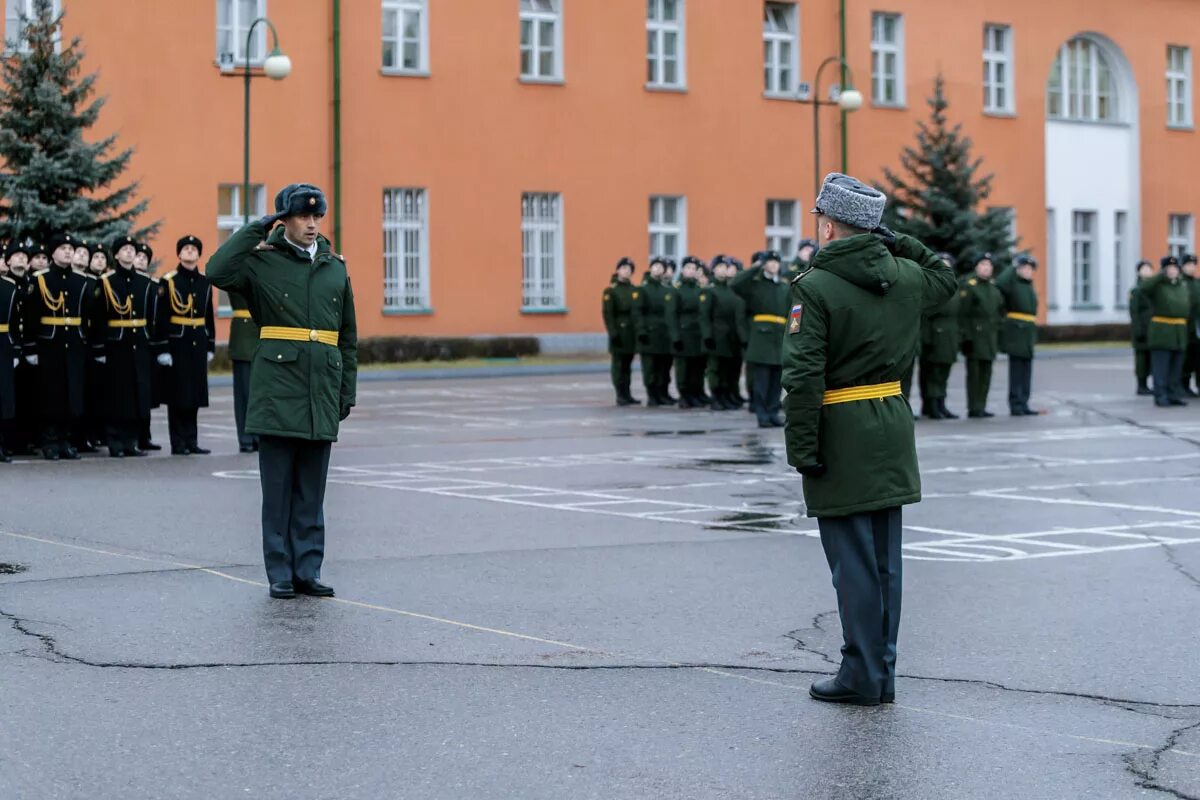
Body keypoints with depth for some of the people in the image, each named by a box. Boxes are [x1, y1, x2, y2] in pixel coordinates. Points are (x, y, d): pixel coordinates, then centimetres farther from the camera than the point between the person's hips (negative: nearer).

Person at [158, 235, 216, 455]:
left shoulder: (204, 282, 11)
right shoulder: (168, 281, -4)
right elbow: (160, 317, -8)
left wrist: (210, 346, 11)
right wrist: (163, 349, -13)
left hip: (198, 343, 5)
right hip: (177, 343, -5)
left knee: (195, 394, 7)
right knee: (177, 394, -2)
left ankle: (192, 441, 14)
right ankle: (178, 443, 3)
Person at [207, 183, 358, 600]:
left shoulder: (336, 268, 12)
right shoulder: (262, 261, 1)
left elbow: (348, 337, 17)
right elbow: (217, 272, -20)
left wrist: (347, 392, 12)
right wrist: (257, 229, -13)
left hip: (321, 392, 4)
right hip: (277, 387, -3)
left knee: (312, 491, 8)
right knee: (278, 487, 1)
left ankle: (308, 571, 14)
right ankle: (280, 574, 7)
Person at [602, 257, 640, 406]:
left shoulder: (635, 290, 12)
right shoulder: (610, 291, -3)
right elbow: (607, 313, -8)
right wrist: (613, 333, -15)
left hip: (632, 333, 5)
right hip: (619, 332, -5)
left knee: (628, 364, 8)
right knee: (618, 364, -2)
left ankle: (627, 394, 13)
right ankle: (620, 395, 0)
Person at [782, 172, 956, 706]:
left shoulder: (814, 287, -14)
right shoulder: (904, 276, 5)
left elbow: (803, 377, -19)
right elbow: (946, 279, 30)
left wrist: (802, 450, -15)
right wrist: (898, 244, 18)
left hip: (841, 432, -6)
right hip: (892, 429, 6)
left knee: (853, 561, 0)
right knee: (885, 559, 12)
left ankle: (862, 676, 6)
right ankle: (882, 674, 18)